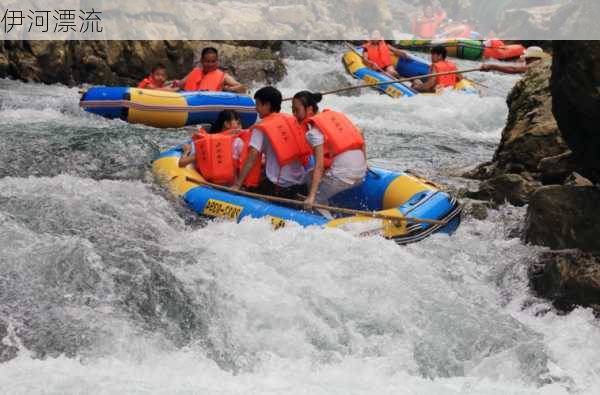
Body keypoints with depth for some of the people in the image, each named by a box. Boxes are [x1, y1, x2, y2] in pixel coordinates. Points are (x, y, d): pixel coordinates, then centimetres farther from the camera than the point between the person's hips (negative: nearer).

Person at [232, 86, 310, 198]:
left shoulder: (261, 128, -7)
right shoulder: (291, 120, 9)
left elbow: (252, 158, -15)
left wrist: (237, 185, -16)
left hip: (278, 187, -6)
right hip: (301, 185, 6)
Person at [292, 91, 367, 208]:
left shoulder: (313, 130, -6)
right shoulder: (335, 115, 16)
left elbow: (319, 165, -13)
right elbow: (360, 134, 16)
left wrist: (311, 196, -15)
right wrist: (363, 162, 23)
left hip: (342, 175, -8)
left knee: (310, 203, 6)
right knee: (310, 177, 23)